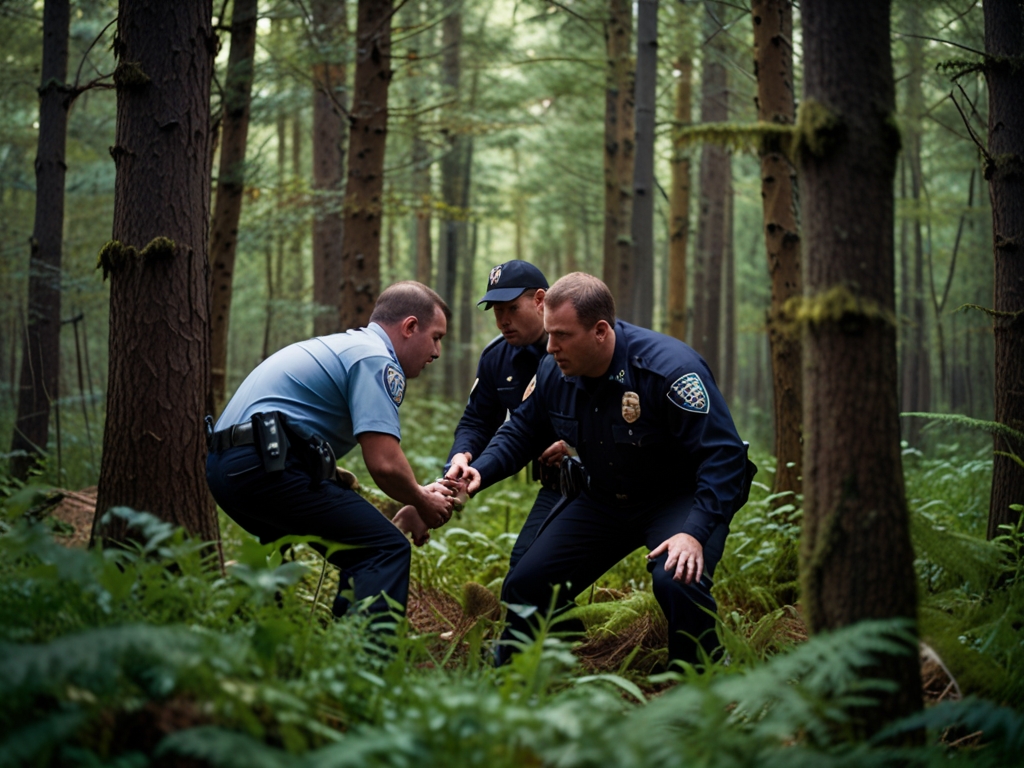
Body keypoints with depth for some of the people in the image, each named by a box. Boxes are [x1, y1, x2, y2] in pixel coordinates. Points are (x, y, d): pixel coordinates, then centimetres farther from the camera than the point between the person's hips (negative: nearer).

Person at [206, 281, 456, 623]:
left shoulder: (342, 346, 26)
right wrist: (422, 502, 5)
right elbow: (384, 464, -16)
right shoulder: (377, 360, -6)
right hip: (268, 466, -10)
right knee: (388, 550, -12)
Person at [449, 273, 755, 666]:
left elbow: (723, 454, -28)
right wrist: (480, 471, -10)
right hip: (603, 502, 6)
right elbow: (522, 431, 10)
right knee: (525, 587, 1)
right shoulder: (553, 372, -8)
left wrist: (696, 532, -38)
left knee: (677, 581, -35)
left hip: (680, 498, -6)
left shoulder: (670, 368, -29)